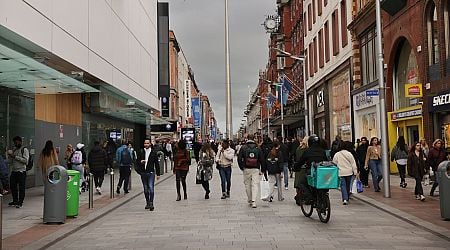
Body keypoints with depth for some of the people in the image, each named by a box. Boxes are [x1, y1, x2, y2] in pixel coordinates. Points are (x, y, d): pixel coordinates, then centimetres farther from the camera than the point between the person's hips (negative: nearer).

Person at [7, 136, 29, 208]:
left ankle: (20, 202, 6)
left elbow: (26, 160, -16)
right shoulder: (13, 150, 15)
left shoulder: (24, 150, -3)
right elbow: (9, 162, 16)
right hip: (13, 171, 6)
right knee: (13, 186, 10)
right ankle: (15, 201, 23)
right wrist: (10, 156, -4)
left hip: (21, 171, -6)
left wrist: (15, 157, -17)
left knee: (21, 187, -2)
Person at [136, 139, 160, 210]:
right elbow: (137, 162, 10)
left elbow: (156, 164, 7)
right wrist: (140, 162, -13)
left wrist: (158, 174, 5)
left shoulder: (153, 153, 3)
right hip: (143, 173, 3)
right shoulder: (141, 152, 6)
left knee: (151, 188, -12)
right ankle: (147, 203, 22)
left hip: (151, 173, -2)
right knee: (145, 189, 10)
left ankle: (151, 203, -11)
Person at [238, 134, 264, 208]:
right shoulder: (257, 148, 1)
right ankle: (253, 201, -15)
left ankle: (250, 200, 21)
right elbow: (262, 159, 1)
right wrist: (261, 170, 9)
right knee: (255, 184, -1)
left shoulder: (243, 148, 0)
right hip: (256, 169, 0)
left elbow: (239, 159, -1)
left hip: (246, 169, 0)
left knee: (248, 185, 13)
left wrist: (242, 167, 11)